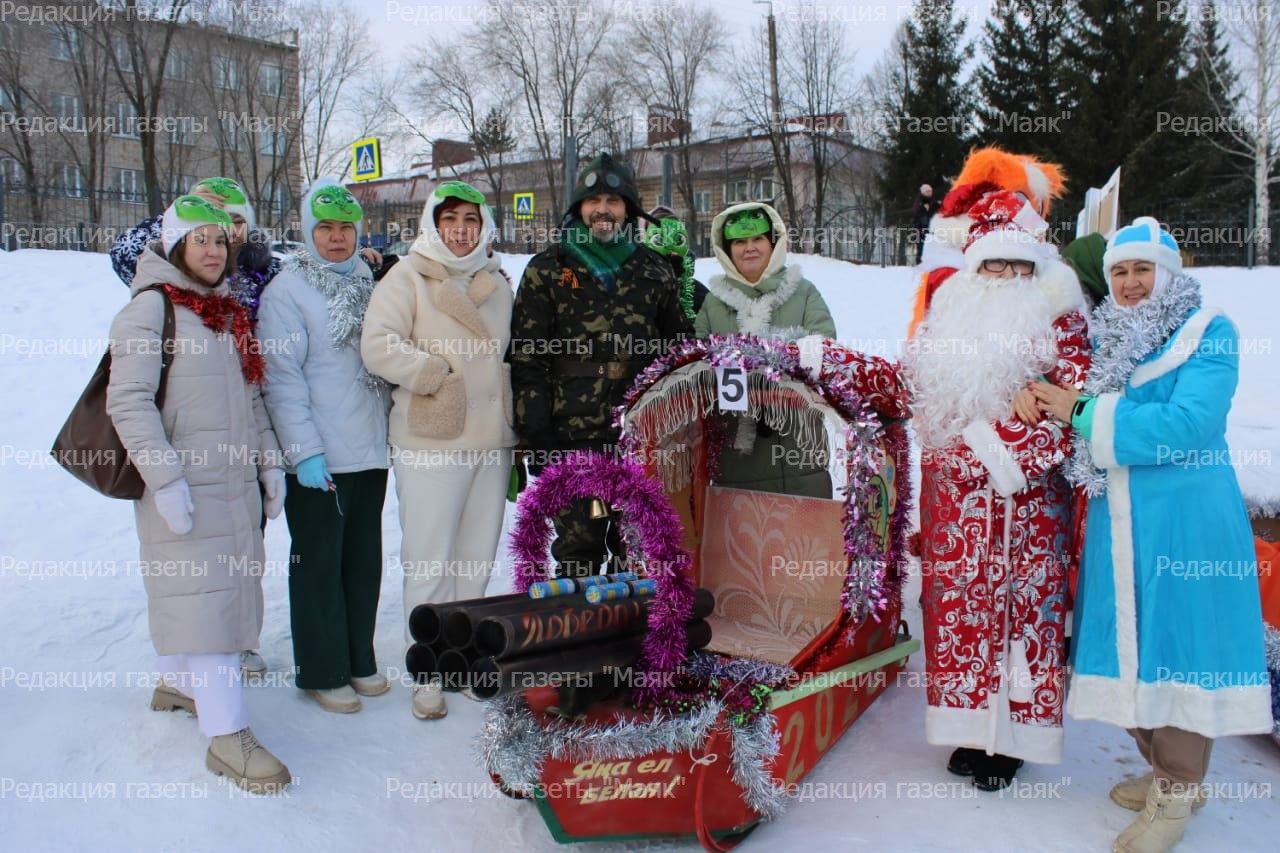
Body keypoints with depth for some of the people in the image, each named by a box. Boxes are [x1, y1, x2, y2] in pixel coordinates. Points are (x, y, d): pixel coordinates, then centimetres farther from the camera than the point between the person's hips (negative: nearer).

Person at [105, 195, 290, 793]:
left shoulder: (230, 312, 16)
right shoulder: (150, 308, -7)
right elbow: (129, 402, -14)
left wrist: (269, 461, 13)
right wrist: (164, 477, -19)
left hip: (237, 481, 8)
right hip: (183, 484, -7)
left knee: (230, 588, 13)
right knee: (202, 595, -8)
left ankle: (180, 681, 34)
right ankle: (226, 734, -5)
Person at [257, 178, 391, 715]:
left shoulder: (369, 284, 12)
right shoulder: (287, 290, -6)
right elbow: (281, 378, -12)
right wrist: (304, 450, -18)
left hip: (371, 450, 6)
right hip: (319, 459, -6)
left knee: (365, 560, 14)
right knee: (318, 564, 4)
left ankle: (359, 660, 28)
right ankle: (322, 671, 18)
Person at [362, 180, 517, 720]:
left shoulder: (497, 283, 15)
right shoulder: (407, 276, -1)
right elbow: (378, 346, -13)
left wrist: (515, 422, 17)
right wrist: (438, 376, -16)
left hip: (492, 442, 5)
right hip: (431, 443, -5)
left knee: (477, 559, 12)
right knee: (429, 563, -1)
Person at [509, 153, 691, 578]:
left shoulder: (654, 269, 12)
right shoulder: (549, 270, 4)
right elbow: (527, 356, -1)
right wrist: (536, 434, -8)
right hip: (572, 438, -2)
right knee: (578, 547, 3)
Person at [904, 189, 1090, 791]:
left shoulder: (1057, 319, 1)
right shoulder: (949, 313, 13)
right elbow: (919, 391, 7)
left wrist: (1015, 456, -17)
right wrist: (972, 446, -8)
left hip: (1031, 496, -3)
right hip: (956, 494, 3)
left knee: (1024, 602, 0)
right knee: (958, 597, 5)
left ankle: (1014, 733, 13)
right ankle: (970, 725, 19)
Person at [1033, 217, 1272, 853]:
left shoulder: (1209, 331, -5)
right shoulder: (1107, 337, 13)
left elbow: (1187, 425, -19)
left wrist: (1083, 413, -16)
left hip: (1182, 517, -6)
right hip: (1117, 515, 6)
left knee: (1175, 643, 0)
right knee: (1130, 643, 12)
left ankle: (1177, 791, 16)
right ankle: (1163, 769, 31)